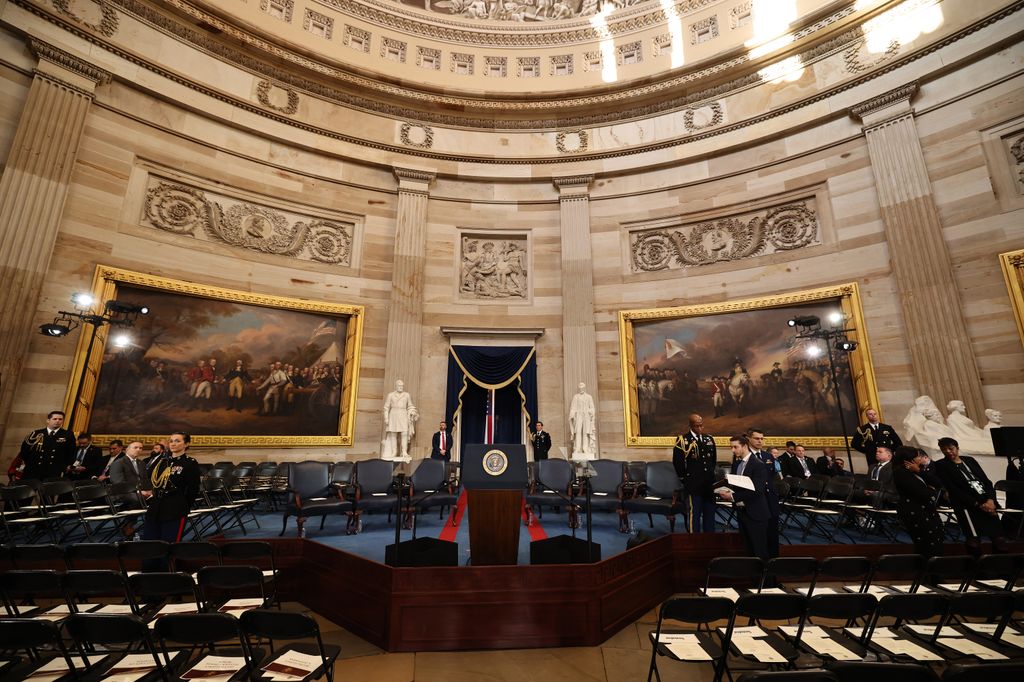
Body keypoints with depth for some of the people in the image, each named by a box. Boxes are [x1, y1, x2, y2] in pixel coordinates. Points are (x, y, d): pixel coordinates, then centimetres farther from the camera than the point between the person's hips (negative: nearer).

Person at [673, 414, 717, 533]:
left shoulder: (709, 439, 9)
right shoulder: (682, 440, -9)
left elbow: (714, 459, 21)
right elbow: (677, 462, -8)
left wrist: (710, 473, 15)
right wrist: (685, 479, -4)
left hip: (709, 483, 5)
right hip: (693, 484, -5)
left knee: (710, 514, 13)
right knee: (693, 514, 1)